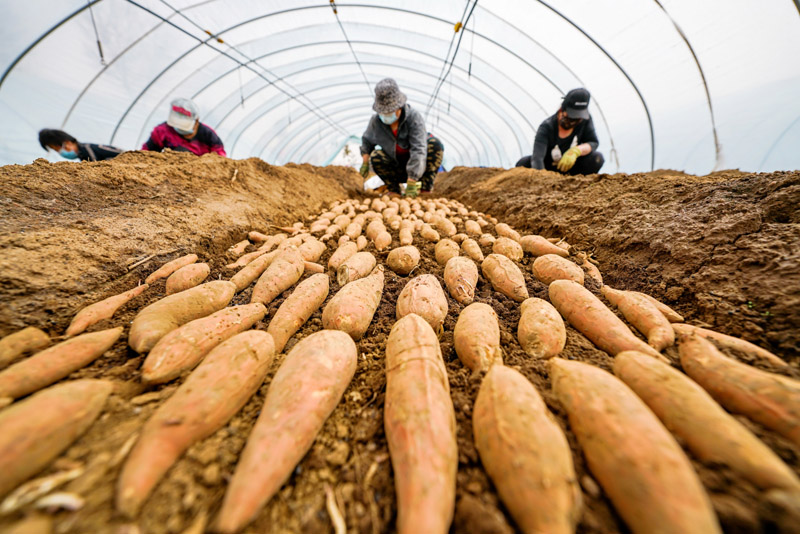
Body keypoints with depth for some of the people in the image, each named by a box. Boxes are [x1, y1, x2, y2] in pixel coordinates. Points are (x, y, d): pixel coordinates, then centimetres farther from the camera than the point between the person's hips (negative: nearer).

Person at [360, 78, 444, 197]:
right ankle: (394, 190, -6)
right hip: (398, 166, 3)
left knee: (435, 145, -29)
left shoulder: (414, 117, -25)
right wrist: (365, 163, 2)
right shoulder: (376, 120, -12)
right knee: (376, 157, -23)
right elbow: (367, 141, 8)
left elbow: (418, 150, -34)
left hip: (419, 167, -2)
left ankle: (426, 190, -18)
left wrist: (411, 183, -41)